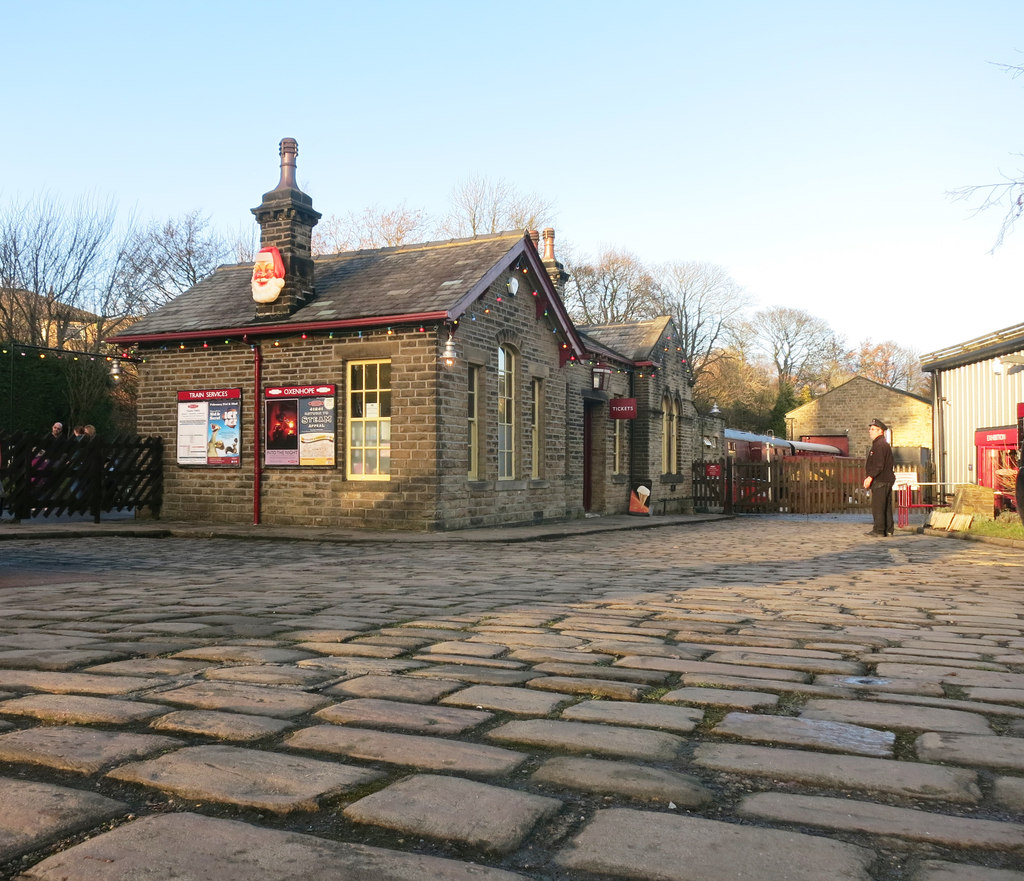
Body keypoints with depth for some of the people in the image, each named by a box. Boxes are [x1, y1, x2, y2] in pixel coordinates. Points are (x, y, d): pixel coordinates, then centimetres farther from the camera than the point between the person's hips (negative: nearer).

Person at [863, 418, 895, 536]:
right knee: (886, 507, 12)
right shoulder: (885, 444, 21)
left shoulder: (879, 445, -13)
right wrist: (870, 478, 21)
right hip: (887, 480, 11)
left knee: (877, 506, -8)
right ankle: (888, 530, 15)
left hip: (880, 481, -11)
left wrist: (870, 477, -21)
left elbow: (879, 465, -21)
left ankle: (878, 530, -8)